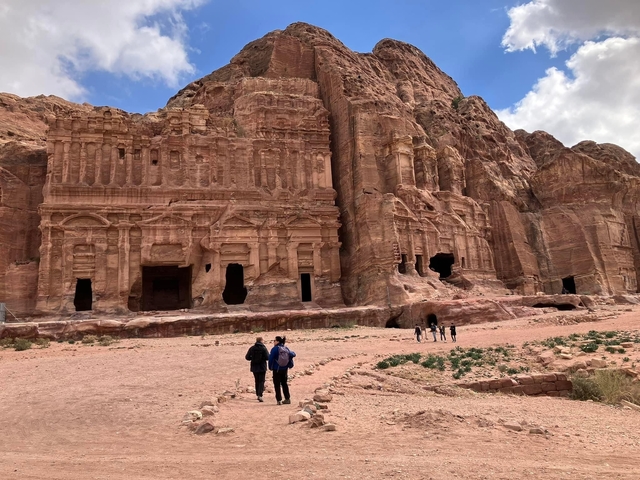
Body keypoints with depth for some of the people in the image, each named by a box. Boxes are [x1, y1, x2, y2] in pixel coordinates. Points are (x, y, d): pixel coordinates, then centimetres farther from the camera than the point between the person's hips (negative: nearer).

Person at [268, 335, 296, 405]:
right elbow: (292, 354, 4)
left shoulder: (275, 349, -13)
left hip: (277, 369, -5)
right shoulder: (286, 349, 4)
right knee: (284, 384, 18)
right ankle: (287, 399, 21)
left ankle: (279, 400, 1)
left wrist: (270, 367, 0)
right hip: (285, 369, 6)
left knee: (277, 385, 4)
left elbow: (271, 359, -14)